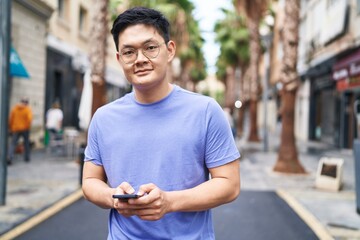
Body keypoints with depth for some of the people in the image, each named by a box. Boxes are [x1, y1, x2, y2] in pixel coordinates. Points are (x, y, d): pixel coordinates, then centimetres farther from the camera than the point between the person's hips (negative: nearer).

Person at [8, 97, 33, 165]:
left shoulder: (14, 108, 3)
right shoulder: (28, 109, -6)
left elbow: (10, 119, 4)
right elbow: (29, 119, -17)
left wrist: (10, 128, 13)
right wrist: (28, 127, -3)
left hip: (15, 129, 2)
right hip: (24, 129, -1)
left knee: (13, 144, -1)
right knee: (26, 143, 14)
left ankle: (10, 158, -17)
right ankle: (27, 158, 21)